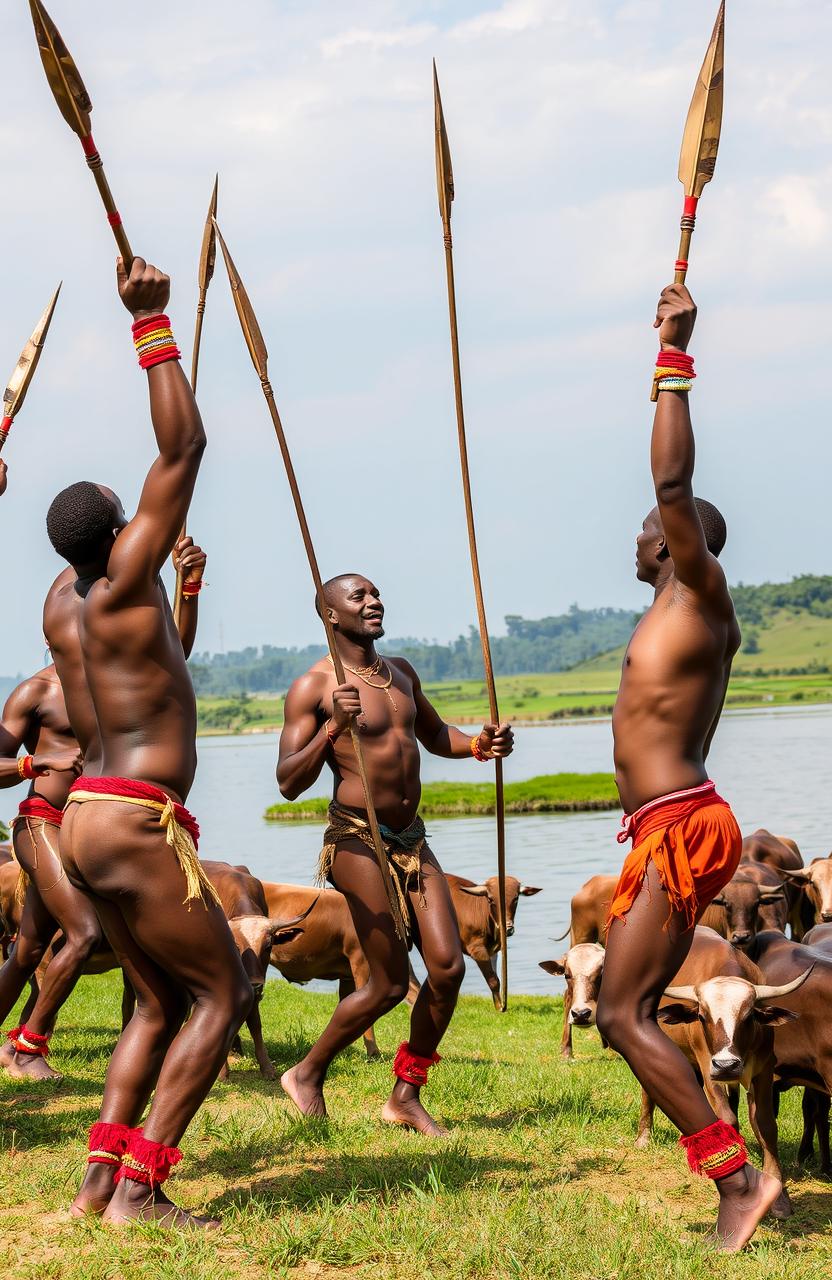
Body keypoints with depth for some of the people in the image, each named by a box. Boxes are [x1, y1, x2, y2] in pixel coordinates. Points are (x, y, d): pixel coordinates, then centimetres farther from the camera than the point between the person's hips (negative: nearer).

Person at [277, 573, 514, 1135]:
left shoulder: (400, 671, 13)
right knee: (389, 984, -7)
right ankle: (307, 1076, 15)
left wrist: (477, 745, 8)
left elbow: (434, 735, 30)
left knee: (449, 968, -2)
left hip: (411, 837, 7)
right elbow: (289, 782, -16)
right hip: (357, 840, -7)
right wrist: (332, 728, -31)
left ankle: (407, 1096, 13)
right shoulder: (314, 687, -10)